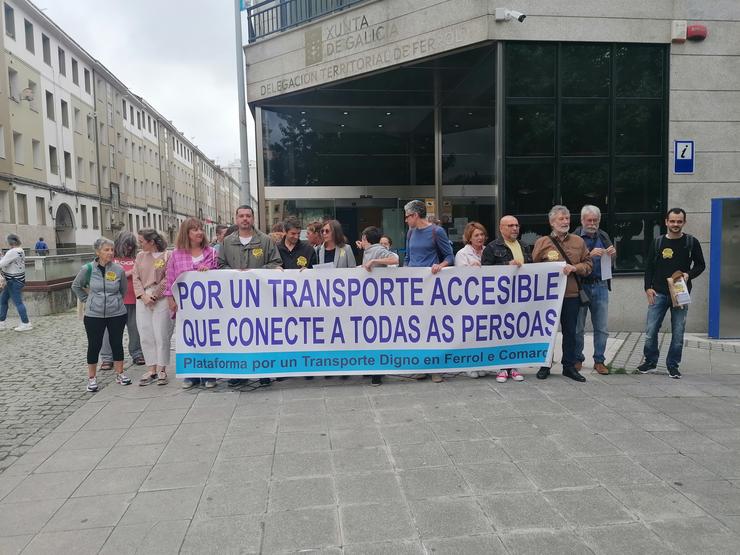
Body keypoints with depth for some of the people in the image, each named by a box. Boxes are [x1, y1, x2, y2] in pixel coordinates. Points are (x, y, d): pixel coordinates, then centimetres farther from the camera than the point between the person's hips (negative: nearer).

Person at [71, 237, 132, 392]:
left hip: (117, 314, 1)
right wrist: (86, 300, 5)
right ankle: (92, 378, 19)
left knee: (117, 343, 9)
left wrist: (115, 302, 11)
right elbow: (76, 286, 9)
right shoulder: (88, 269, -7)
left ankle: (120, 374, 22)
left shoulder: (119, 270, -5)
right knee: (94, 345, 6)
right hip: (94, 315, -1)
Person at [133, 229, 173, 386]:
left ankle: (161, 370, 8)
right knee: (146, 336, 5)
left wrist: (154, 295, -10)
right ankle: (151, 370, 13)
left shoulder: (167, 256, -4)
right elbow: (136, 278, 8)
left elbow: (167, 279, -8)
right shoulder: (140, 256, 11)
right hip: (143, 299, 5)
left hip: (161, 299, -5)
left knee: (161, 335, -3)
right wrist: (143, 296, -5)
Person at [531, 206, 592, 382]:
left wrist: (574, 268, -8)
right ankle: (545, 365, 19)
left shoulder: (578, 241, 9)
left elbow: (588, 264, 9)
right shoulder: (542, 242, 0)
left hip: (572, 295, 2)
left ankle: (569, 366, 21)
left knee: (570, 332, 9)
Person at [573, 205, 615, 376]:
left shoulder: (603, 236, 11)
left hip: (600, 286, 4)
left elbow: (611, 263, 19)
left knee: (602, 327, 6)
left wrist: (613, 254, -3)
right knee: (578, 327, 5)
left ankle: (599, 360, 16)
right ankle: (577, 359, 17)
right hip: (580, 286, -4)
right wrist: (590, 255, -23)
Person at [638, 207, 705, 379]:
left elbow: (700, 265, 8)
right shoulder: (658, 242, 5)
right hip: (658, 293, 1)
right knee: (651, 330, 1)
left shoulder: (691, 242, 2)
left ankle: (673, 365, 17)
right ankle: (650, 360, 18)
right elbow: (649, 266, 8)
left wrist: (689, 275, -12)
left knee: (678, 332, 4)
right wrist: (648, 288, -1)